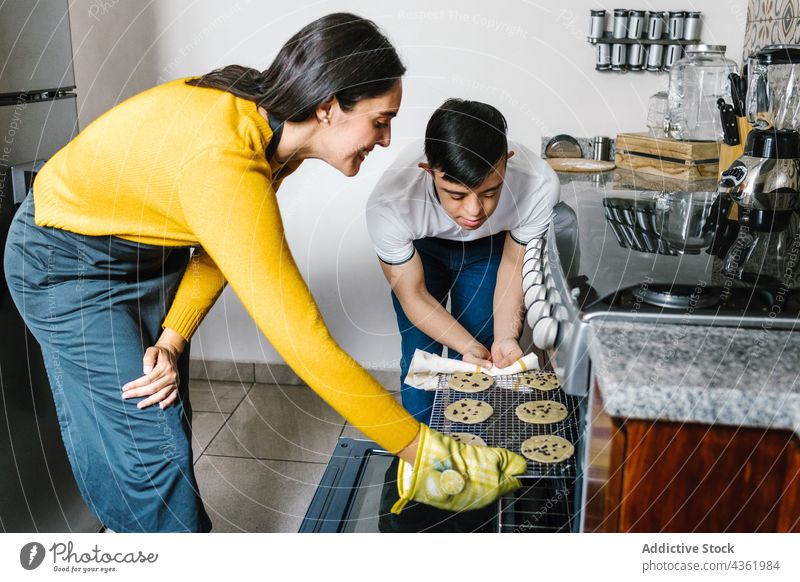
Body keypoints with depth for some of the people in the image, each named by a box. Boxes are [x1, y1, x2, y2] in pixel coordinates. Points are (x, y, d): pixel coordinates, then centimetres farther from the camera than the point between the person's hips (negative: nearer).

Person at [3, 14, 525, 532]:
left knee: (168, 421, 10)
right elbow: (305, 341, -41)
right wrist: (421, 451, -35)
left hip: (153, 252, 7)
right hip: (69, 263, -7)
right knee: (149, 449, -5)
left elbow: (221, 249, -1)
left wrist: (172, 340, -14)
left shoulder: (267, 121, -13)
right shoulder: (222, 163, -41)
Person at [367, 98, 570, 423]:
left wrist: (504, 338, -33)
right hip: (420, 248, -1)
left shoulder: (539, 186, -38)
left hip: (488, 248, 1)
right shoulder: (389, 204, -41)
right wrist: (469, 346, -37)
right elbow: (413, 296, -24)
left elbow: (513, 265, -18)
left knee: (478, 367, -1)